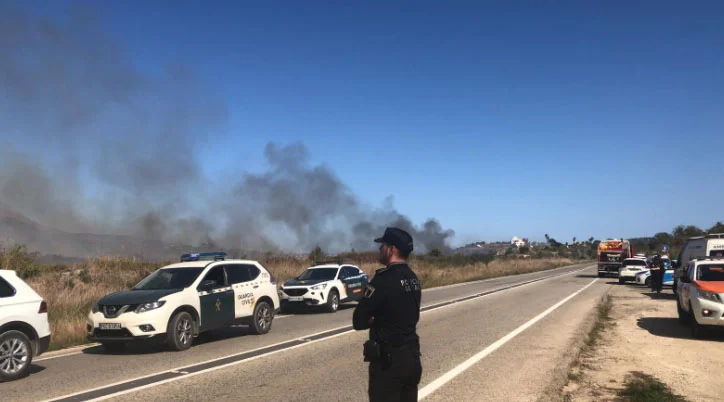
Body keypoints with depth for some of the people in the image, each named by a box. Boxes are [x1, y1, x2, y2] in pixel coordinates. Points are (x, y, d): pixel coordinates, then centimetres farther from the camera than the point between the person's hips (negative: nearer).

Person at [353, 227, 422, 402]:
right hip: (412, 357, 8)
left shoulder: (384, 279, -20)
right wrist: (377, 319, 3)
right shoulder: (413, 278, 6)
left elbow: (359, 321, -16)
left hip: (388, 361, -8)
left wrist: (372, 320, 3)